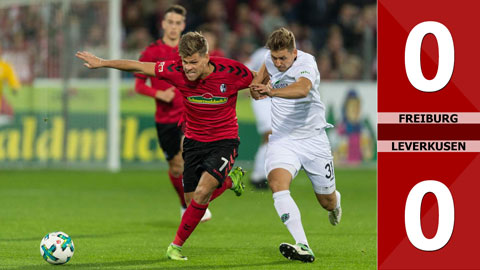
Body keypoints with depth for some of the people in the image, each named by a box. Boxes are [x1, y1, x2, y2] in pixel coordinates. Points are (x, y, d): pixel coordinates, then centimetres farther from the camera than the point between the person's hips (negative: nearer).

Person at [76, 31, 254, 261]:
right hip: (194, 139, 4)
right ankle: (230, 180, 32)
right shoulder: (176, 71, -16)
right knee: (192, 201, 3)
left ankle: (176, 245, -5)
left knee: (202, 192, -22)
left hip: (224, 141, -4)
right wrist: (103, 63, -1)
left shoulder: (230, 72, -20)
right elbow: (140, 67, -5)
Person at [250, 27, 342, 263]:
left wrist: (272, 91, -60)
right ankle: (302, 247, -38)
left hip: (313, 140, -3)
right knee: (277, 184, -28)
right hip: (282, 140, 3)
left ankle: (335, 202, 54)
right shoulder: (271, 59, -3)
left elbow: (302, 88, -45)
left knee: (327, 202, 11)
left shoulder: (306, 62, -21)